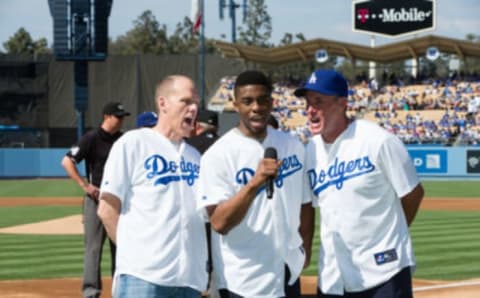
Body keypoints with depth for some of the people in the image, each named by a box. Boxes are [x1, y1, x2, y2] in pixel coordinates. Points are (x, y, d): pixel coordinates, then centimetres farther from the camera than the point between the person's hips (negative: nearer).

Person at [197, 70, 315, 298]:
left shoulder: (293, 146, 6)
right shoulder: (218, 155, -11)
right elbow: (219, 223, -20)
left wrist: (306, 249, 14)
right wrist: (254, 184, -31)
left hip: (289, 275, 5)